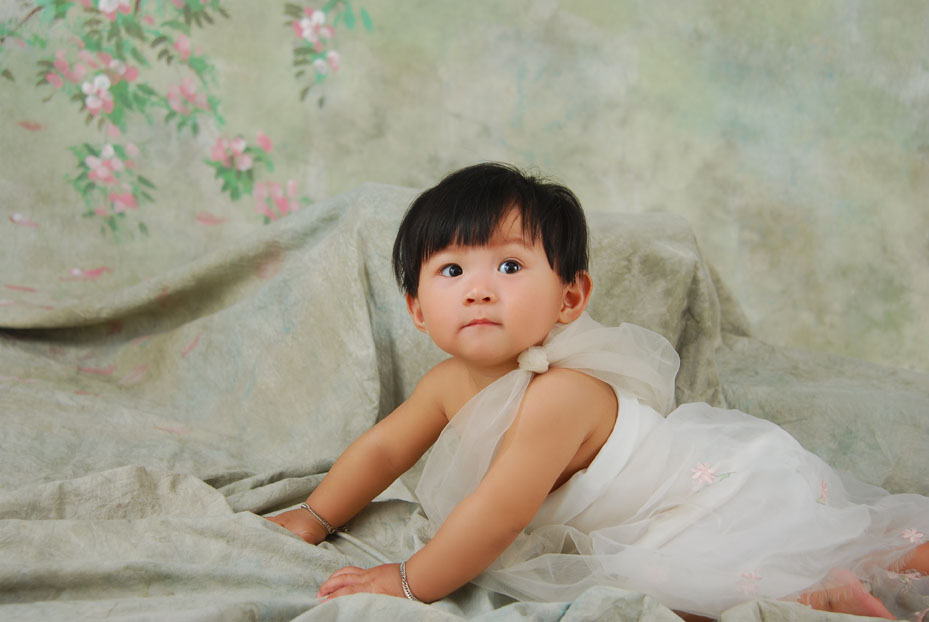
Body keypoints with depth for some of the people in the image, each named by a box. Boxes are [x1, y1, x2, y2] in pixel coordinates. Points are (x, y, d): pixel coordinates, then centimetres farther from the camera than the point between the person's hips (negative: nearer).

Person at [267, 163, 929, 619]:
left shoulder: (559, 395, -33)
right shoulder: (451, 381, -6)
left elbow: (497, 514, -32)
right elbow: (383, 448, 8)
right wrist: (313, 519, 7)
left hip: (741, 488, -9)